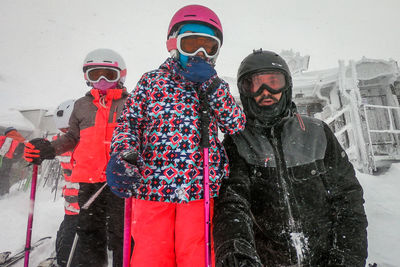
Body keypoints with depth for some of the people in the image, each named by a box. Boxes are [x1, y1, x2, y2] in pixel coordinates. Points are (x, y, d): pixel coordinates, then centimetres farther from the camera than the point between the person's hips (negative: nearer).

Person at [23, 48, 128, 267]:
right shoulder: (81, 105, 14)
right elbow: (72, 138, 18)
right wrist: (49, 149, 4)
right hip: (88, 179, 3)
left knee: (120, 231, 5)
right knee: (89, 231, 13)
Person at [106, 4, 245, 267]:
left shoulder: (214, 86, 16)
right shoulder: (152, 81, 11)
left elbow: (237, 125, 2)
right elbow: (129, 121, 4)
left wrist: (210, 85, -8)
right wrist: (123, 156, -16)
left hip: (199, 189, 1)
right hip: (151, 185, 0)